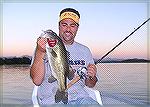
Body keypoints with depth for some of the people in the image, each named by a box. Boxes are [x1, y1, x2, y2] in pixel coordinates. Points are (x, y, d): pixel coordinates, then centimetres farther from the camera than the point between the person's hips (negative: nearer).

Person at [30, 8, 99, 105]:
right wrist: (40, 53, -21)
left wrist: (91, 77, -3)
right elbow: (37, 81, -9)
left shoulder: (85, 51, 16)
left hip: (79, 97, 4)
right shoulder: (45, 47, 3)